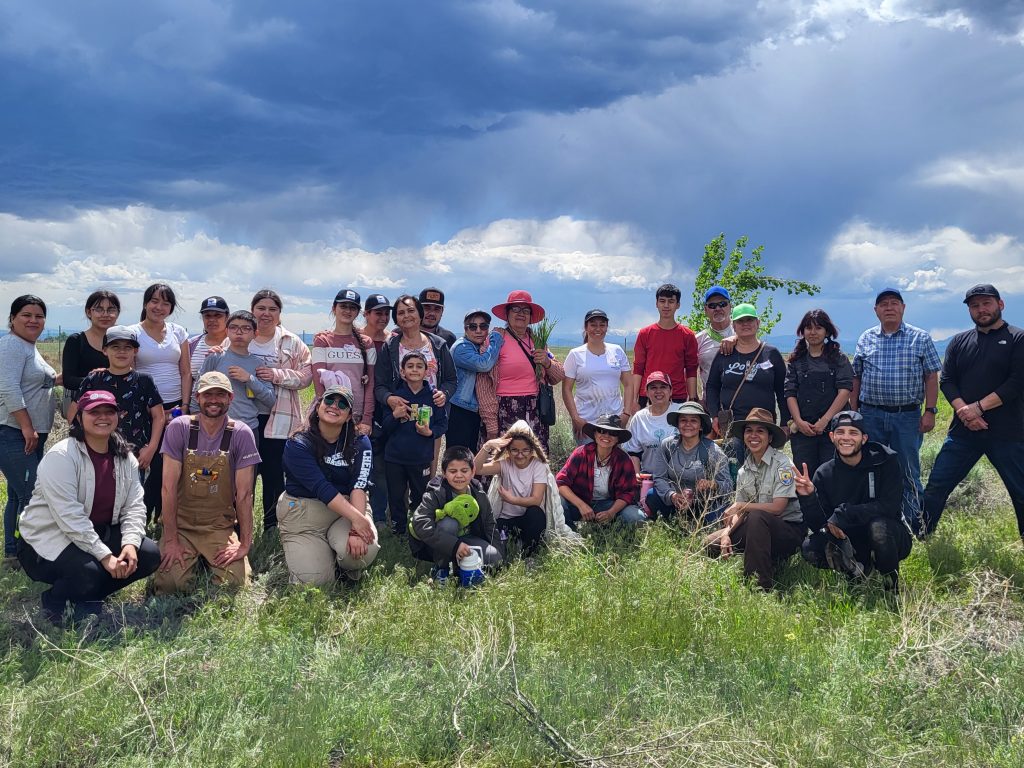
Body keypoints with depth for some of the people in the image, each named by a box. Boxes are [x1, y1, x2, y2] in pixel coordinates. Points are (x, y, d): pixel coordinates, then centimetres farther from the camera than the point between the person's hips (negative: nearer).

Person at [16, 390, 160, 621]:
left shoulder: (125, 458, 2)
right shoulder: (61, 456, -20)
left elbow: (134, 506, -2)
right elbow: (69, 516, -27)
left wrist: (130, 543, -21)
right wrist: (105, 555, -30)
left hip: (98, 533, 7)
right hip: (48, 539, -7)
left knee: (149, 554, -10)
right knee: (88, 571, -34)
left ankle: (88, 600, 8)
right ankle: (53, 602, 2)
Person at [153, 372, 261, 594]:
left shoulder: (241, 434, -7)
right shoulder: (179, 428, -8)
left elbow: (244, 493, -6)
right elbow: (169, 487, -10)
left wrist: (244, 543, -10)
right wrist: (171, 540, -13)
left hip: (220, 527, 1)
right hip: (181, 524, 0)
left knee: (234, 584, -17)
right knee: (170, 584, -20)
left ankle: (206, 561, 16)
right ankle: (192, 559, 15)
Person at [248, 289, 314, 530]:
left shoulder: (292, 343, 2)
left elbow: (306, 375, -3)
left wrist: (278, 375, -15)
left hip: (279, 418, -1)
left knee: (274, 474, 5)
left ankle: (272, 528, 16)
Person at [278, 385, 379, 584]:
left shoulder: (359, 443, 0)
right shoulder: (298, 445, -9)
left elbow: (359, 486, -15)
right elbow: (321, 488, -20)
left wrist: (356, 529, -30)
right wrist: (356, 518, -31)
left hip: (346, 509, 2)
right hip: (302, 515, -1)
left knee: (365, 549, -30)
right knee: (314, 579, -15)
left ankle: (351, 571, 8)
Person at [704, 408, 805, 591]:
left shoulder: (782, 464, -13)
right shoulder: (744, 471, 7)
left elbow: (777, 507, -20)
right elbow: (739, 512, 6)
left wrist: (739, 506, -17)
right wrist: (727, 533, -14)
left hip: (790, 528, -7)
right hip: (758, 527, 7)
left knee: (757, 516, -38)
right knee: (711, 543, -5)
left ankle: (761, 585, -32)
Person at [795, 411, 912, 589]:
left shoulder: (885, 460, -12)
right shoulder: (824, 474, -5)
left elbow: (890, 506, -23)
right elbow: (818, 525, -9)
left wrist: (842, 515, -27)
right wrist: (807, 498, -28)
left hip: (893, 538, -2)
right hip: (853, 543, 2)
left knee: (878, 525, -36)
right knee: (811, 549, -24)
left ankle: (893, 585, -9)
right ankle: (857, 567, 1)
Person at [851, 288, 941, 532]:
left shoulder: (920, 338, 2)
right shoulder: (866, 339, 8)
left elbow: (931, 377, 1)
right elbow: (856, 378, 11)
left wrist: (930, 411, -6)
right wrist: (853, 413, 7)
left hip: (907, 415, -2)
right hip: (870, 415, 2)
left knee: (909, 473, 4)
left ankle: (916, 526, 14)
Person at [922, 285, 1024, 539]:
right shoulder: (959, 342, 12)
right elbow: (946, 381, 5)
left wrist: (979, 407, -17)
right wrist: (963, 410, -13)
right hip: (963, 431, 3)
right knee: (936, 486, 3)